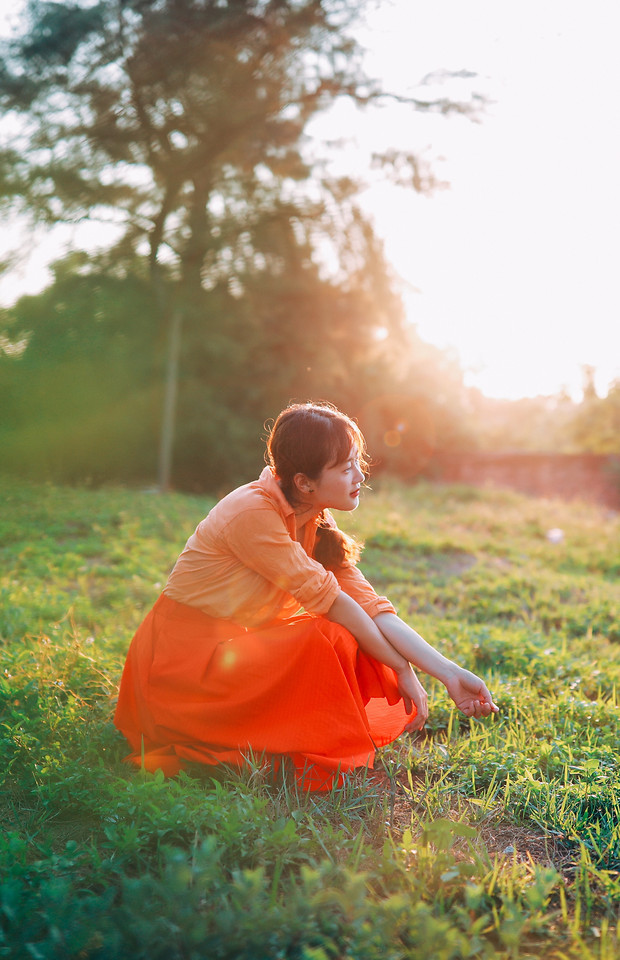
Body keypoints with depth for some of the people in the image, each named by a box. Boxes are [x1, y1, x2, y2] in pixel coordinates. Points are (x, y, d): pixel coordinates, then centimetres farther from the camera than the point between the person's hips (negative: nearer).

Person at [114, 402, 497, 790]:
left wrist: (449, 672, -16)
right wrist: (402, 669, -15)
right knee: (328, 640, -24)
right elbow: (328, 601, -23)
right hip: (183, 659, -8)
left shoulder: (317, 522, 2)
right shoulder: (252, 513, -24)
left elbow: (369, 604, -7)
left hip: (235, 651, 8)